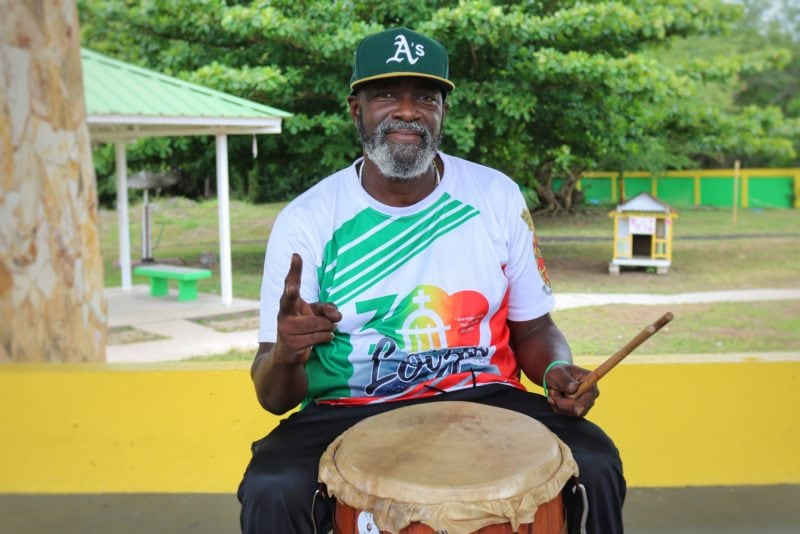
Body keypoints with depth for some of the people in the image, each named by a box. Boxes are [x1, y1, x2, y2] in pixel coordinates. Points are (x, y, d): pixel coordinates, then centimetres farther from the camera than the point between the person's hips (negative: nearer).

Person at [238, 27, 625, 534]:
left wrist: (557, 370, -14)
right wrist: (286, 354, -30)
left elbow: (534, 326, 9)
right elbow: (274, 397, -6)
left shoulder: (497, 196, -2)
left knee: (594, 464, -24)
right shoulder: (306, 220, -8)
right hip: (350, 413, -1)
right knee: (273, 491, -28)